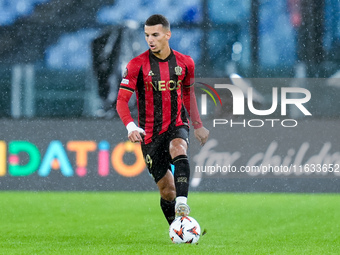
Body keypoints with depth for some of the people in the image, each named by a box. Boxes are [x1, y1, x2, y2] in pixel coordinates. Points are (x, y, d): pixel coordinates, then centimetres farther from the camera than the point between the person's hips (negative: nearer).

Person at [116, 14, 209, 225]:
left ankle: (182, 205, -46)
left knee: (179, 152, -35)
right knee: (167, 190, -1)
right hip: (150, 133, 0)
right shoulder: (137, 65, -6)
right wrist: (130, 126, -26)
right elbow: (122, 100, -9)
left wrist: (198, 125, 24)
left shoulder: (185, 63, 3)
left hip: (177, 126, 0)